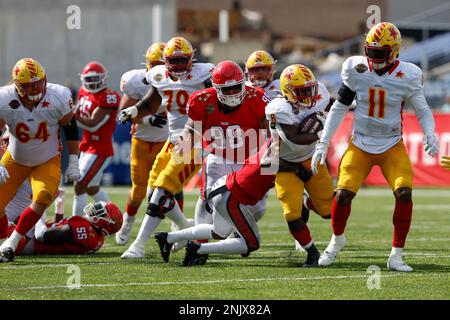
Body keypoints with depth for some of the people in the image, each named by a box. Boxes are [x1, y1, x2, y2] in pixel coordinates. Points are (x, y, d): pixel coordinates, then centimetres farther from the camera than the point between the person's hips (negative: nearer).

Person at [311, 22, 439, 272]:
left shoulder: (407, 76, -13)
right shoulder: (356, 69, -10)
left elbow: (422, 110, 0)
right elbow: (339, 108, 2)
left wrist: (430, 134, -21)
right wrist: (323, 143, 1)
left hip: (392, 145, -1)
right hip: (360, 144, 1)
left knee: (404, 193, -20)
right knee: (344, 193, -12)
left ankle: (396, 256, -8)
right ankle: (337, 240, 20)